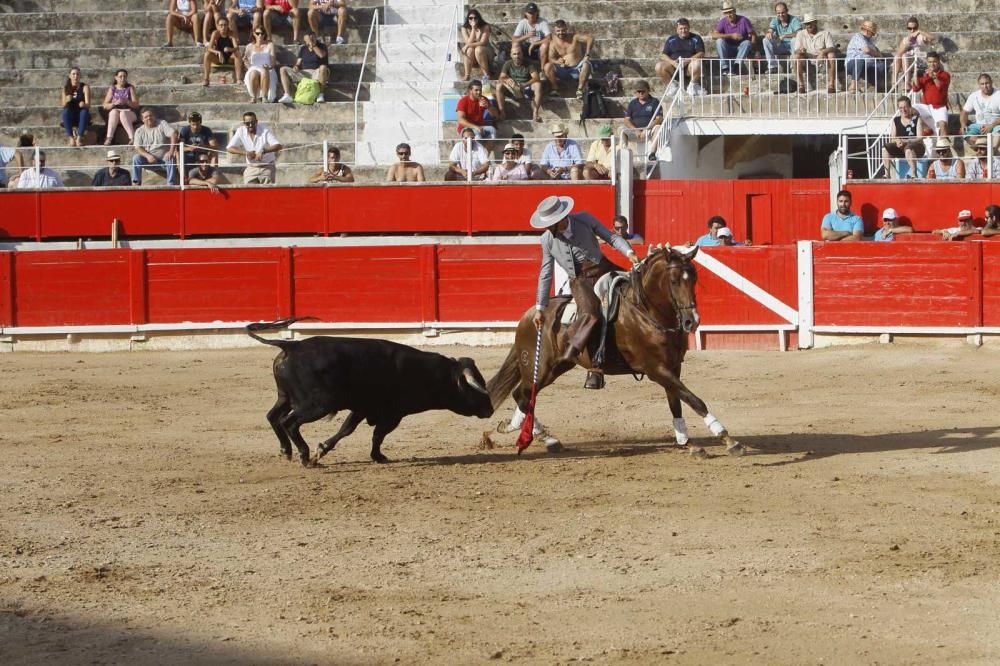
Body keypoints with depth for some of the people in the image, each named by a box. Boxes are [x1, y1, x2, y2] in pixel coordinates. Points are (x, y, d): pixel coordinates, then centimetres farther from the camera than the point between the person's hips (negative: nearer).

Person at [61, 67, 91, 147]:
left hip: (82, 116, -1)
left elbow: (88, 105, -13)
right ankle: (71, 138, -36)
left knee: (85, 111, -34)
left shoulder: (85, 87, -3)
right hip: (70, 117, 1)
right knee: (65, 111, -31)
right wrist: (67, 101, -29)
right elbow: (63, 105, -6)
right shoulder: (66, 88, 2)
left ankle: (79, 137, -36)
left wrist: (83, 104, -37)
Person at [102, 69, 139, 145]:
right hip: (114, 115, 1)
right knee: (114, 111, -34)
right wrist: (114, 103, -16)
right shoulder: (112, 89, 9)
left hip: (129, 114, -1)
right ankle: (109, 138, -44)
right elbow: (105, 105, 4)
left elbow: (136, 105, -2)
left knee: (123, 113, -36)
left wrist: (126, 102, -20)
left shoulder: (130, 88, 7)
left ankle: (132, 138, -45)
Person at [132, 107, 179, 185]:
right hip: (149, 159, 2)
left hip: (164, 158, -2)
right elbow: (138, 148, -4)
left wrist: (171, 151, -27)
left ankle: (170, 184, -31)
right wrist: (148, 155, -24)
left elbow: (173, 135, -12)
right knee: (136, 158, -25)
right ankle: (136, 183, -23)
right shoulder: (139, 131, 6)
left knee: (171, 159, -34)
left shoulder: (162, 124, 2)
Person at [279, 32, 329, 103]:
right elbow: (299, 63, 15)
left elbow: (322, 55, -17)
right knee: (283, 70, -10)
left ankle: (321, 94, -28)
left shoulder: (321, 46, 5)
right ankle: (287, 96, -27)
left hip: (317, 73, -4)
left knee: (323, 68, -40)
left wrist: (313, 45, -16)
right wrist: (296, 67, -8)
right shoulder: (303, 49, 17)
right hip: (303, 73, 4)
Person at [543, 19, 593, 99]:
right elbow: (551, 58, -8)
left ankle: (580, 89, -23)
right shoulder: (553, 43, 2)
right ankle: (555, 88, -15)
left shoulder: (574, 37, -3)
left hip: (577, 70, -1)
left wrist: (587, 55, -25)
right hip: (563, 71, 1)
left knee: (586, 64, -33)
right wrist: (557, 61, -32)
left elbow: (590, 39, -14)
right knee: (547, 66, -24)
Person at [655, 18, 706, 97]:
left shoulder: (696, 38, 7)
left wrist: (688, 60, -21)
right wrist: (672, 62, -17)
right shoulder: (671, 40, 13)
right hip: (674, 65, 2)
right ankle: (673, 86, -7)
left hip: (689, 65, -2)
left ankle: (692, 86, -13)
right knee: (659, 66, -27)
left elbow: (701, 54, -4)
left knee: (697, 64, -37)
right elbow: (663, 55, 6)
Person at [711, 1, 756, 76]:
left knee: (747, 42, -29)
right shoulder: (723, 22, -7)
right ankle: (725, 68, -31)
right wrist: (731, 36, -28)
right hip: (728, 51, 1)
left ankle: (736, 66, -41)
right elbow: (714, 35, -21)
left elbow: (753, 35, -7)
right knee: (719, 41, -25)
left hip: (741, 49, -1)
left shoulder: (743, 20, -10)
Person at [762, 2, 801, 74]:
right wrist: (768, 33, -37)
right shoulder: (775, 20, 3)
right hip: (780, 46, 4)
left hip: (792, 46, -4)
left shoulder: (794, 20, -10)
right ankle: (773, 66, -24)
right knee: (766, 40, -19)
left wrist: (785, 36, -38)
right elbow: (769, 31, -11)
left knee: (795, 40, -36)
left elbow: (799, 34, -26)